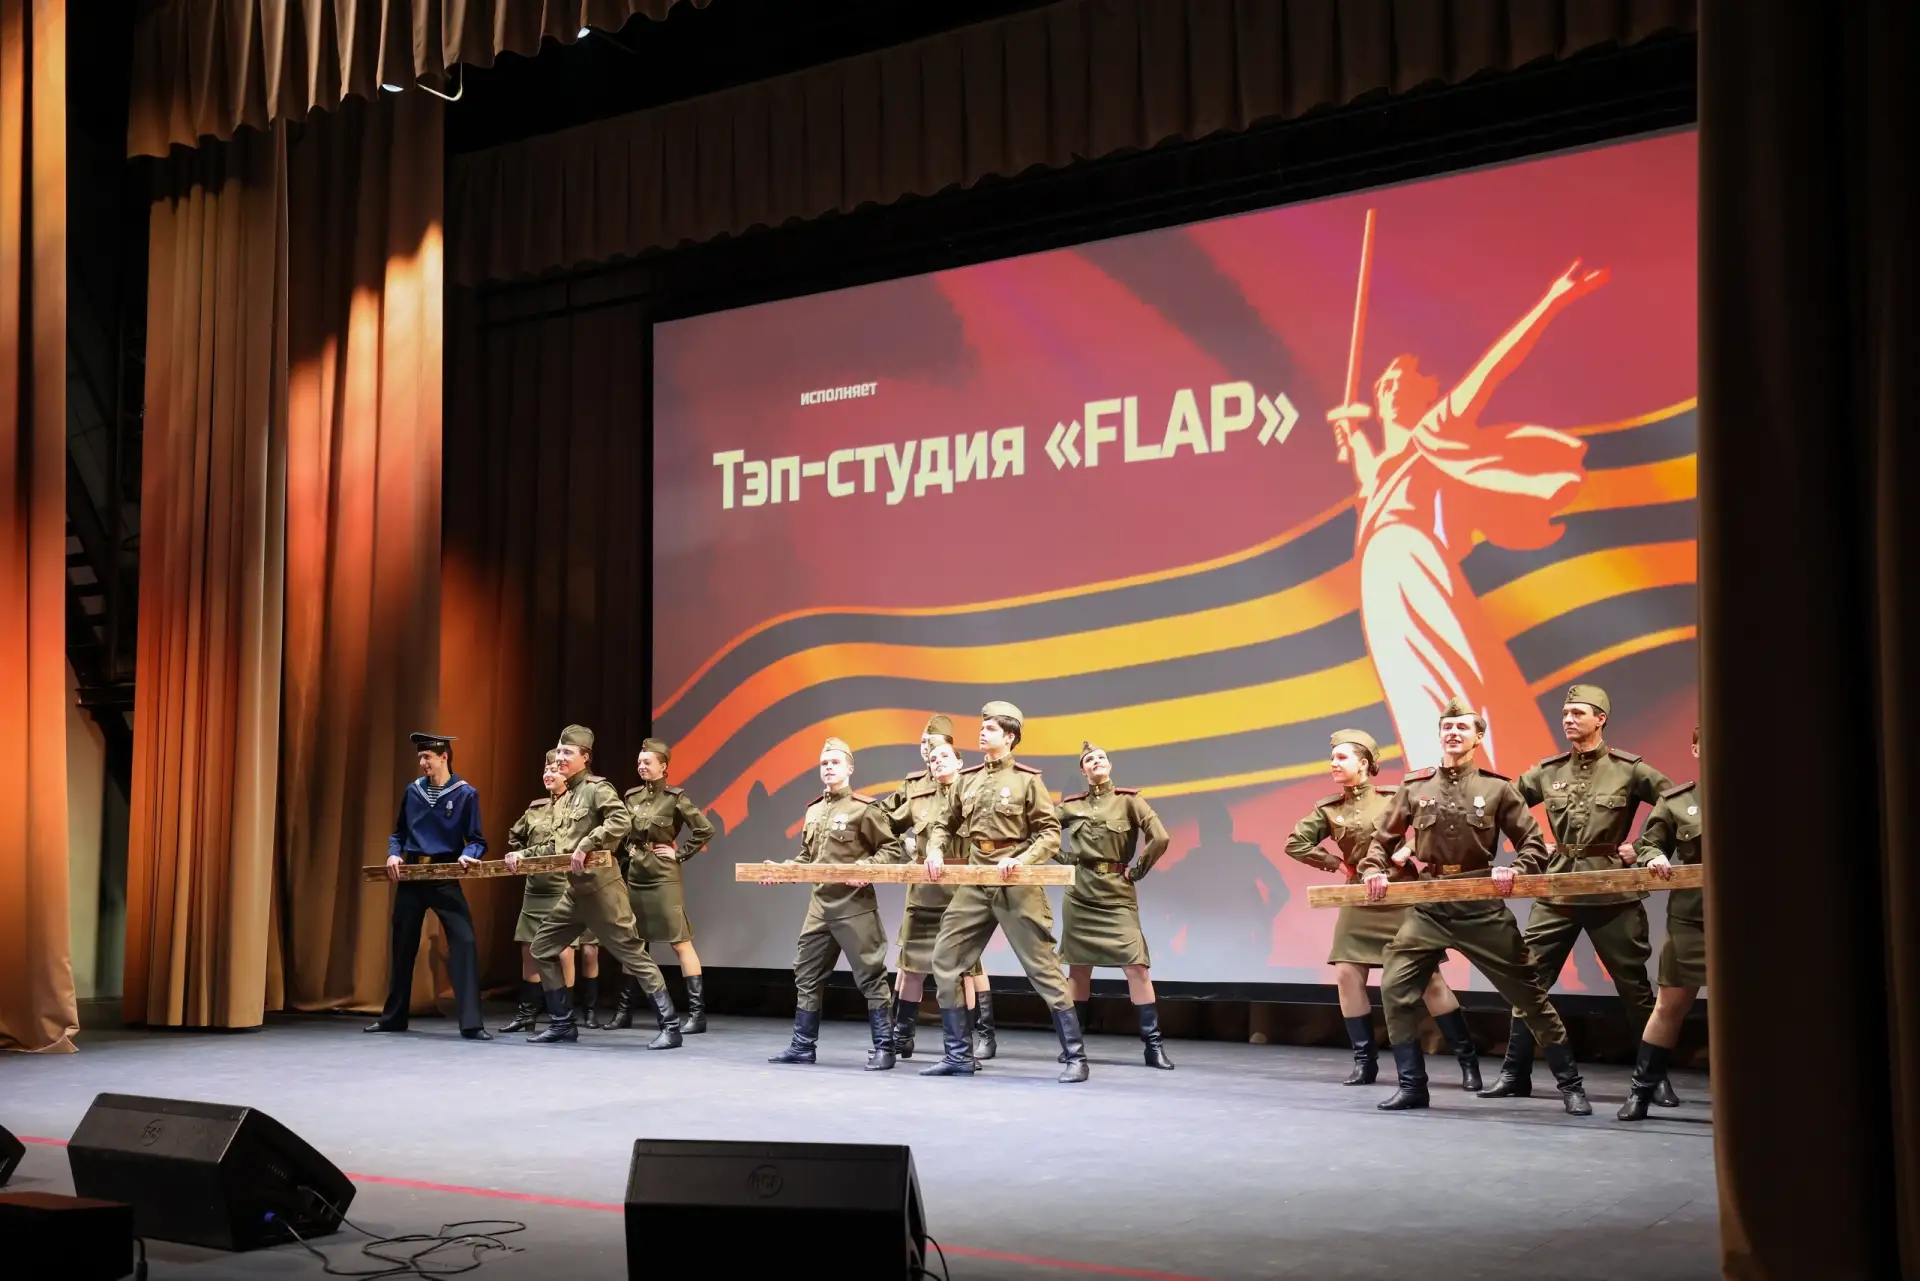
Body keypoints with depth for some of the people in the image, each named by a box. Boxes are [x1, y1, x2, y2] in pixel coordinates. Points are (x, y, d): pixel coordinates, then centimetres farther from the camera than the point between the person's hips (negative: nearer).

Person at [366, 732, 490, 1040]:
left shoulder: (466, 793, -5)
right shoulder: (413, 790, 6)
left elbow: (478, 841, -4)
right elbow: (399, 832, 17)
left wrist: (468, 855, -25)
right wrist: (393, 854, -2)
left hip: (445, 878, -4)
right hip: (410, 876, 4)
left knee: (464, 941, -16)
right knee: (402, 945, 13)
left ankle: (471, 1023, -15)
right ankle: (393, 1017, 28)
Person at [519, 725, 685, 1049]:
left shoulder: (597, 787, -9)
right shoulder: (561, 798, 16)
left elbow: (621, 820, -26)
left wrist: (587, 844, -28)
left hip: (600, 886, -9)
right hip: (574, 890, 9)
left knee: (632, 953, -8)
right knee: (542, 948, 11)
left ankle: (670, 1027, -7)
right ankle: (562, 1024, 19)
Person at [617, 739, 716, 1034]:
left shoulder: (675, 798, -8)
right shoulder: (631, 796, 9)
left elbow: (705, 829, -11)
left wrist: (681, 854, -10)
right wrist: (630, 852, 7)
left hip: (663, 877, -6)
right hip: (635, 876, 6)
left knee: (680, 942, -7)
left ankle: (697, 1013, -8)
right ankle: (624, 1011, 19)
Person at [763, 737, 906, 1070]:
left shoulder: (865, 808, -8)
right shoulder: (813, 810, 13)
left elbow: (893, 850, -8)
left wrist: (866, 869, -22)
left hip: (855, 906, -7)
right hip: (820, 905, 7)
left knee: (871, 977, -3)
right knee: (806, 976, 10)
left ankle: (883, 1048, 2)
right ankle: (803, 1046, 19)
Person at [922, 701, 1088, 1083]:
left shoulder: (1027, 780, -4)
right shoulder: (967, 780, 10)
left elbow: (1050, 834, -7)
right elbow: (942, 822, 18)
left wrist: (1022, 860, -21)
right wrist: (935, 850, -2)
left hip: (1016, 885, -6)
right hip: (975, 884, 6)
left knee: (1042, 966, -4)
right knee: (945, 961, 2)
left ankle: (1076, 1057, 3)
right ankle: (958, 1054, 11)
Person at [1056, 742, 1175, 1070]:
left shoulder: (1128, 800, -1)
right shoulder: (1071, 805, 6)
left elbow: (1160, 838, -10)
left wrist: (1137, 870, -6)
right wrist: (1064, 860, 7)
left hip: (1117, 893, -2)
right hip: (1080, 893, 2)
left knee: (1137, 965, -10)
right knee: (1079, 967, 7)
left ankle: (1153, 1045, -6)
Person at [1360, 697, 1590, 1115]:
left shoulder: (1497, 787, 0)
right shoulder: (1414, 787, 5)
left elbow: (1534, 844, 2)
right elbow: (1382, 840, 12)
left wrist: (1516, 870, -17)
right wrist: (1373, 870, -6)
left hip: (1483, 908, -2)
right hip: (1428, 908, 2)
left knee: (1529, 993, 3)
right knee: (1395, 989, -8)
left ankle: (1571, 1086, 17)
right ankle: (1412, 1086, 5)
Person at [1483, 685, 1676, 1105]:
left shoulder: (1628, 769, -3)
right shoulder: (1548, 771, 6)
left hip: (1612, 892, -3)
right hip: (1557, 890, 3)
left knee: (1634, 985, 5)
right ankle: (1516, 1072, 8)